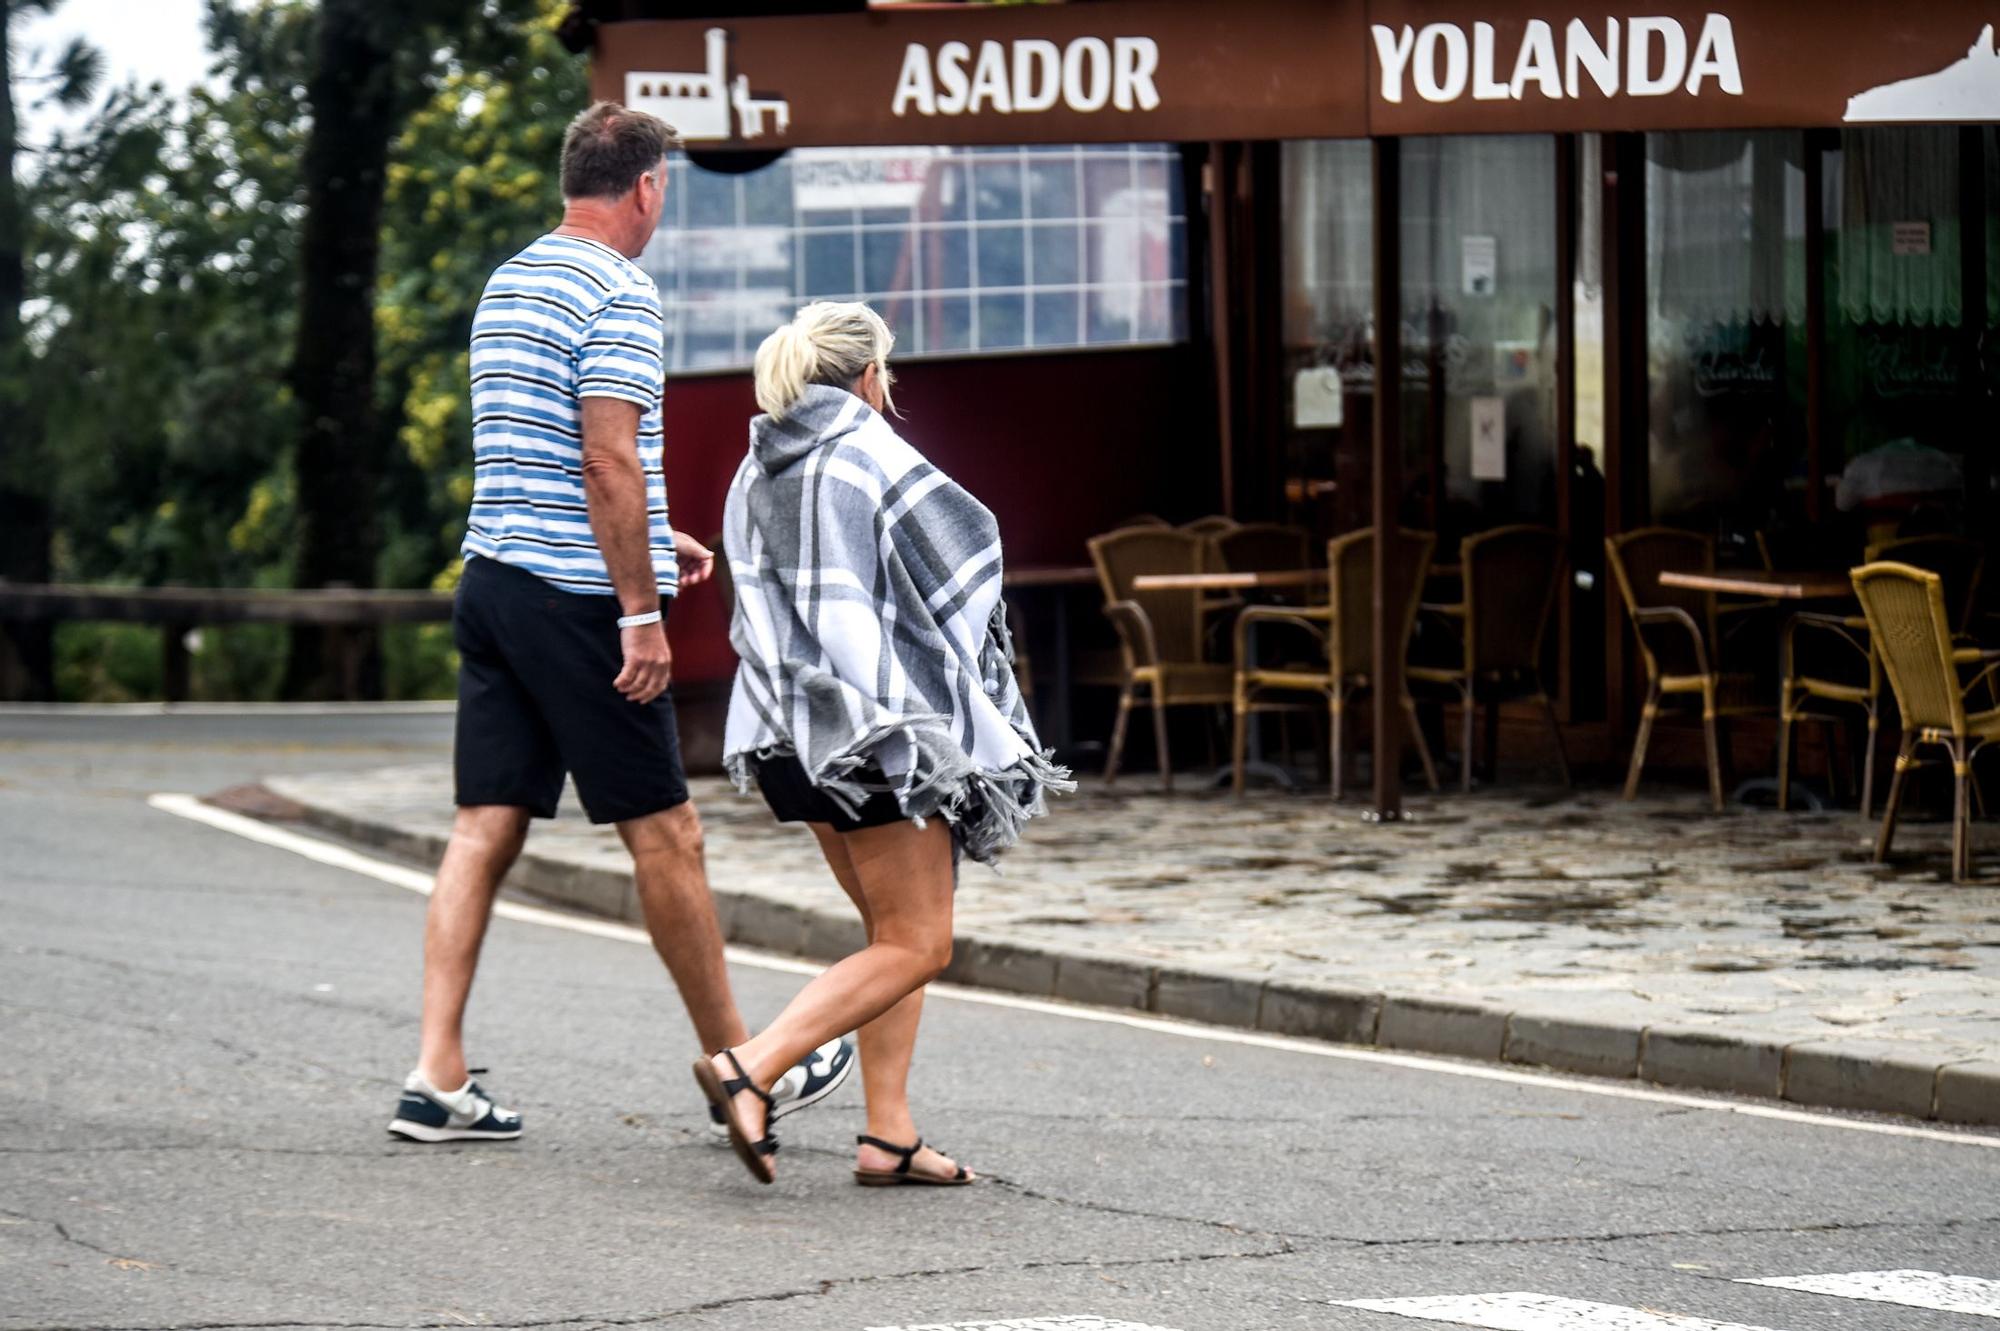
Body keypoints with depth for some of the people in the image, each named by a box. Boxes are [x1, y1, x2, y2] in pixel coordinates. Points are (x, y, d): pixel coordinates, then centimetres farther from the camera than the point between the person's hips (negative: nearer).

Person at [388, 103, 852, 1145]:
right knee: (663, 834, 2)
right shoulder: (617, 297, -12)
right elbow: (609, 461, -20)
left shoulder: (506, 285, 16)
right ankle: (737, 1067, 13)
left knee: (486, 827, 4)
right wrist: (642, 610, -18)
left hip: (491, 578, 8)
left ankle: (437, 1076, -3)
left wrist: (648, 540, 30)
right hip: (578, 596, -8)